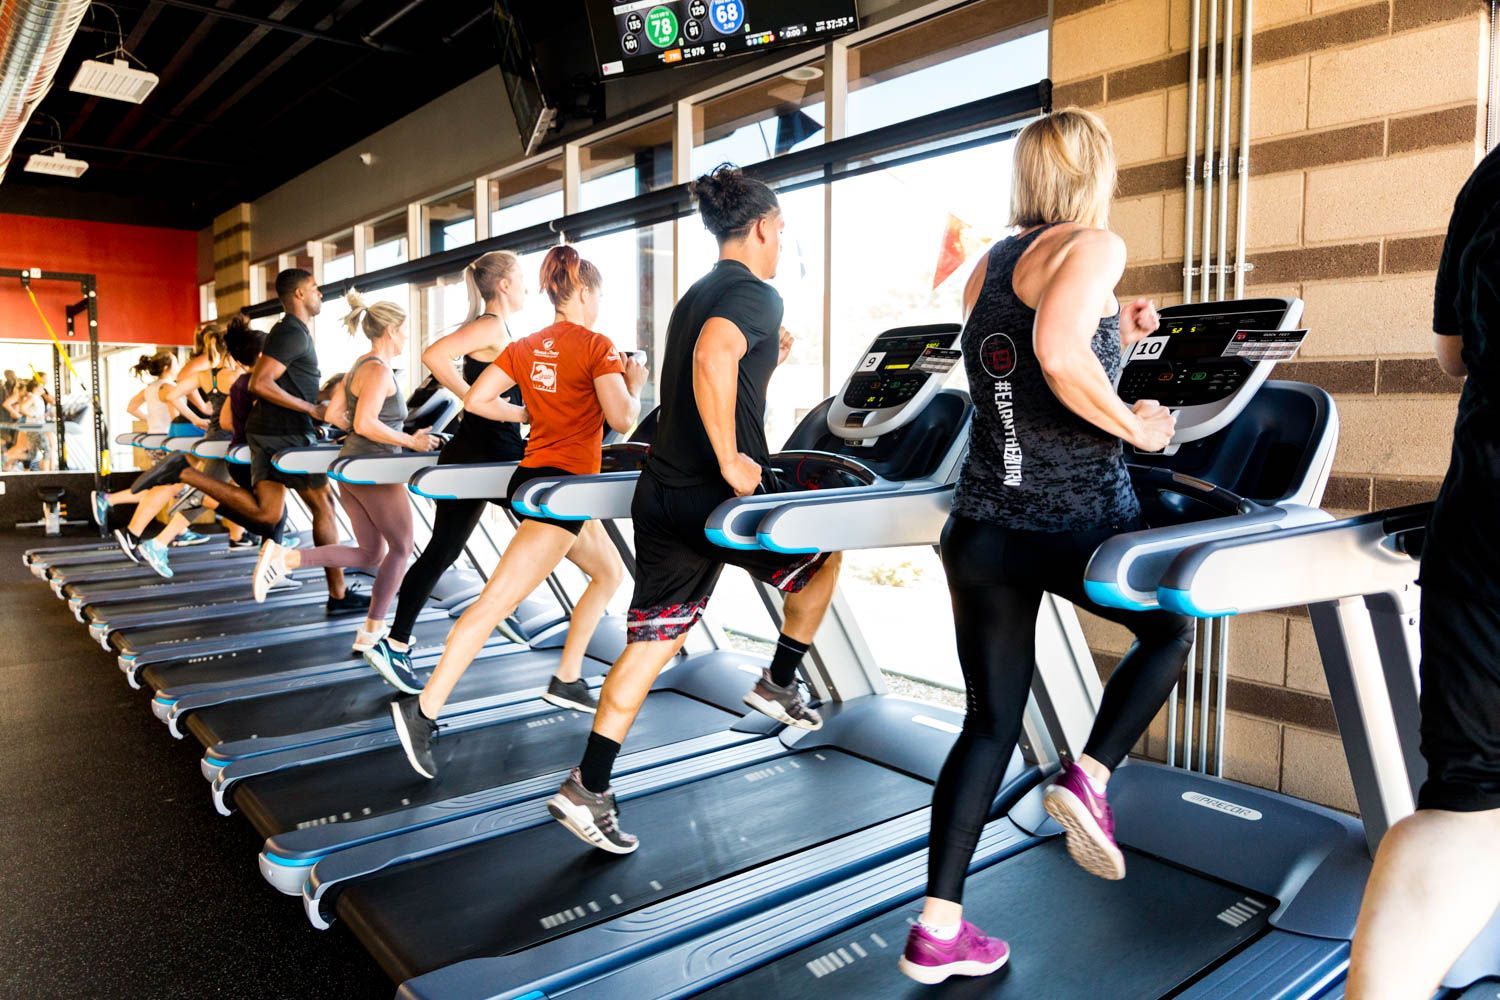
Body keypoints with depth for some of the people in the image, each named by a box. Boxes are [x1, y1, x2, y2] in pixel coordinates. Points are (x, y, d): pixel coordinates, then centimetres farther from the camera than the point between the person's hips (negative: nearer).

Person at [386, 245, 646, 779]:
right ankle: (423, 710, -12)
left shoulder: (525, 347, 11)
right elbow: (622, 419, -16)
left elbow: (476, 399, 7)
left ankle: (567, 679, 25)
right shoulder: (596, 346, -9)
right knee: (497, 601, -11)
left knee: (610, 573, 22)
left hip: (534, 474, 9)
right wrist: (635, 383, 3)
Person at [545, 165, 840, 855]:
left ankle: (588, 788, 11)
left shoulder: (696, 295, 19)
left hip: (660, 494, 8)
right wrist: (731, 462, -24)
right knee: (823, 560, 20)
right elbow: (713, 357, -30)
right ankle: (778, 685, 31)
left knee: (653, 639, 12)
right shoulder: (757, 294, -10)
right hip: (716, 499, -8)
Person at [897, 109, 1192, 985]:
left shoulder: (990, 267, 15)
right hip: (1076, 520, -6)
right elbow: (1058, 355, -27)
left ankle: (939, 930, 17)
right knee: (1171, 628, 26)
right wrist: (1134, 425, -12)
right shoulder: (1094, 246, -7)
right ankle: (1090, 779, 8)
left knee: (992, 723, 14)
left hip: (982, 526, 6)